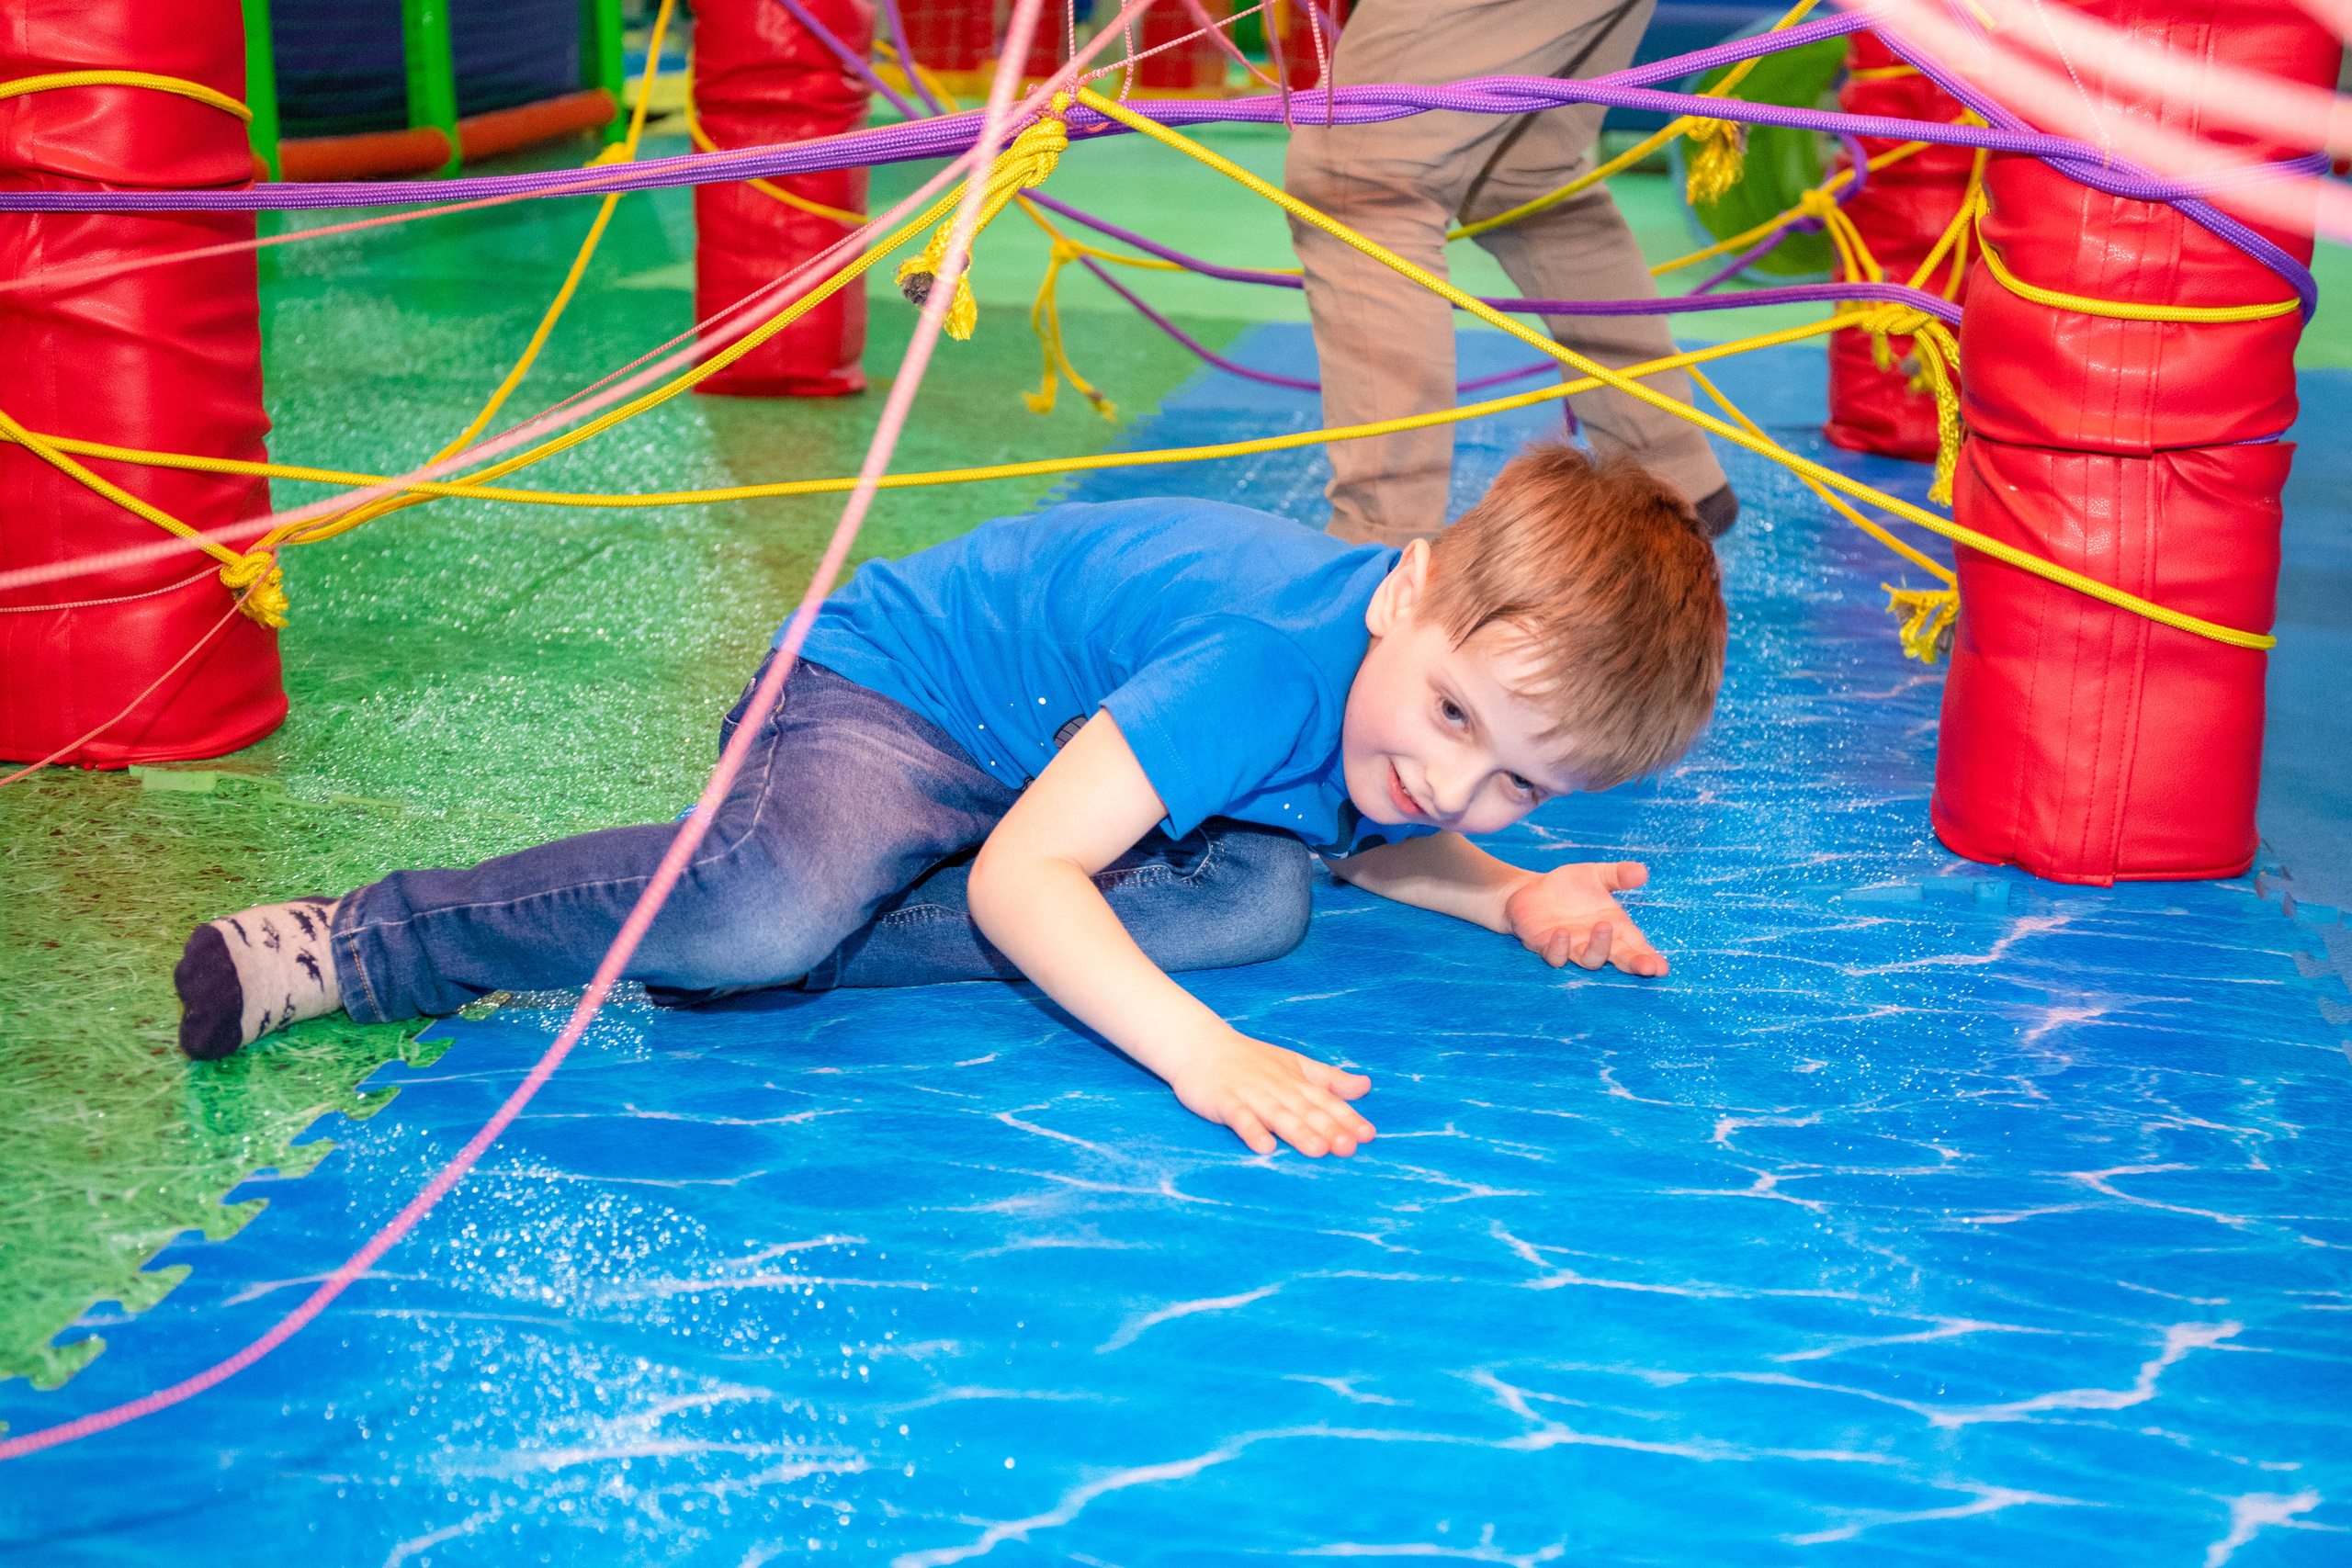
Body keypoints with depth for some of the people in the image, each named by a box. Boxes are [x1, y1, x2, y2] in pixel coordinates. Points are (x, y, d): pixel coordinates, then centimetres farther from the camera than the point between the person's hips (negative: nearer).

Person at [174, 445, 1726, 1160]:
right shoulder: (1269, 654, -35)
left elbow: (1369, 835, 17)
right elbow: (1017, 875, -41)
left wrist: (1509, 893, -2)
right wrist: (1195, 1047, -52)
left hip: (1058, 743, 9)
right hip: (893, 683, -9)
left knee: (1261, 892, -18)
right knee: (774, 901, -39)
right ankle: (366, 943, -17)